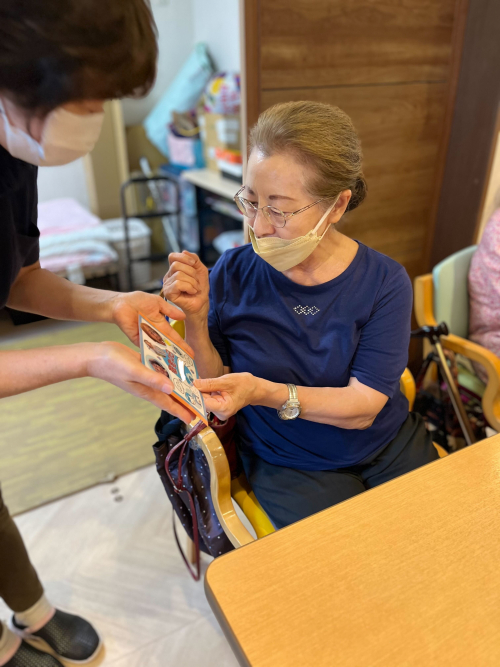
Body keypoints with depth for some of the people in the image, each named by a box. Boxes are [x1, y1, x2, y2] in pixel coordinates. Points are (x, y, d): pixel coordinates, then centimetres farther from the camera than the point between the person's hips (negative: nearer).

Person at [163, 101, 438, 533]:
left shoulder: (385, 282, -13)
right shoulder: (233, 274, -10)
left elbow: (364, 408, -17)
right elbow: (214, 386, -6)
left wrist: (265, 393, -31)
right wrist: (195, 321, -23)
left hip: (392, 448, 2)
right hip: (289, 466, -1)